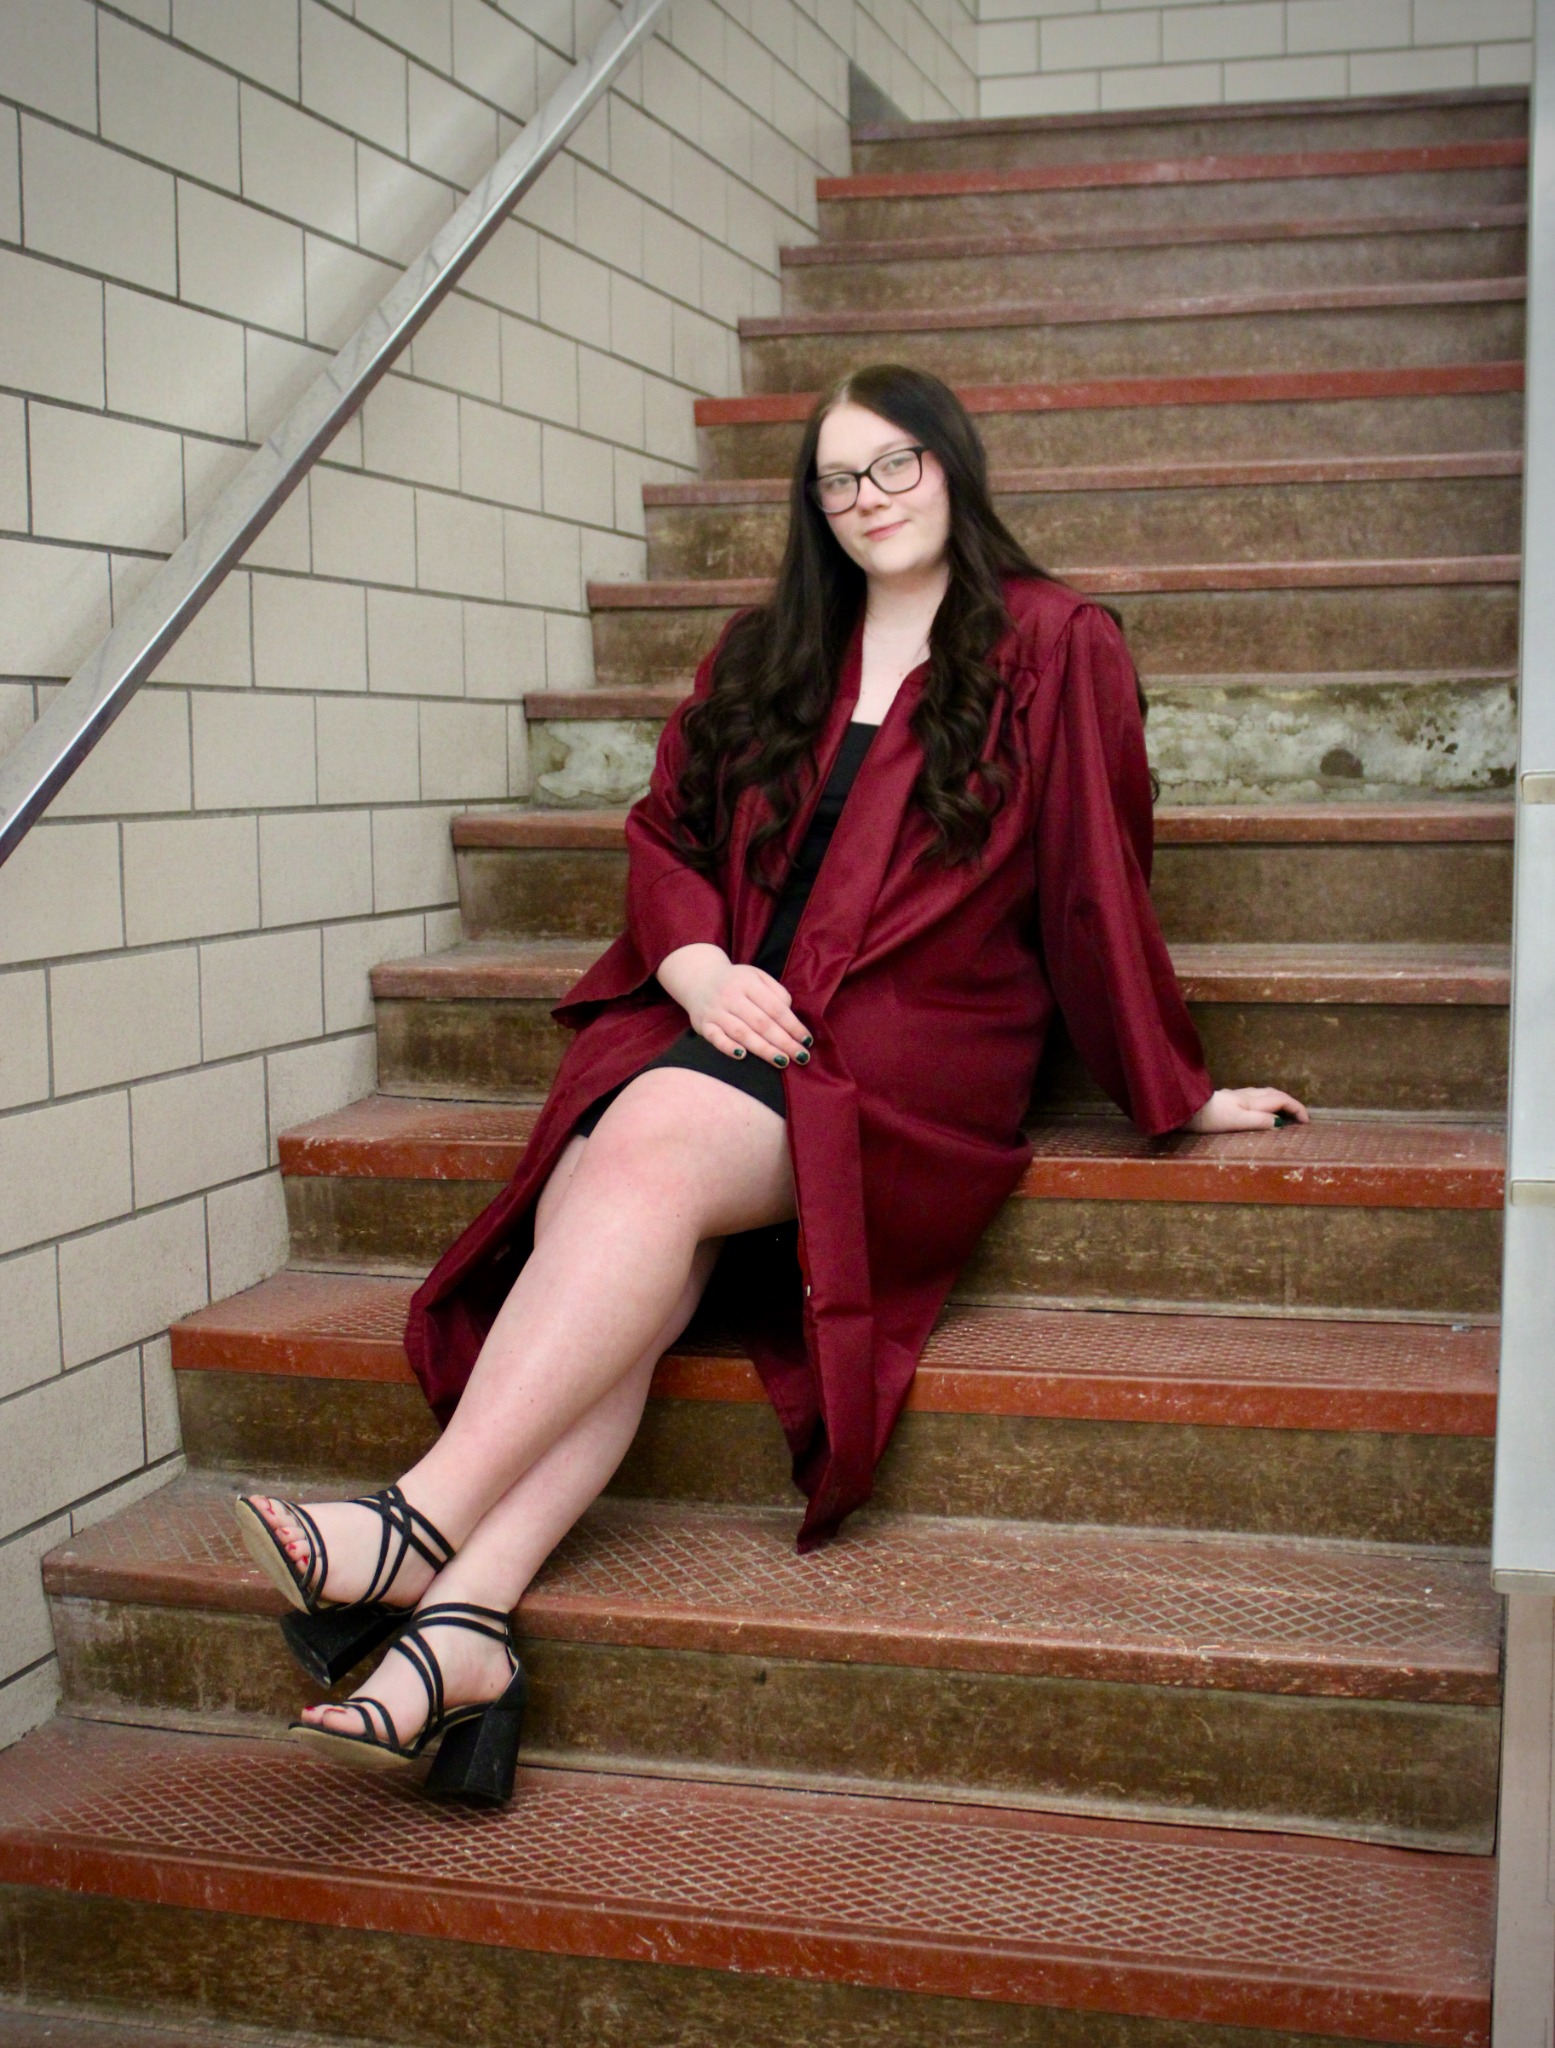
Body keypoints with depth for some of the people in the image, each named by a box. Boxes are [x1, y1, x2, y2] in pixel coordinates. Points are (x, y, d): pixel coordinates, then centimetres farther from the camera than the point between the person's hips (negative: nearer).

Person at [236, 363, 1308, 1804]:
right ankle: (466, 1620, -39)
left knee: (654, 1148, -33)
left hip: (910, 1047, -4)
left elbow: (1093, 885, 6)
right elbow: (665, 831, 21)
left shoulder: (1049, 646, 8)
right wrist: (697, 964, 1)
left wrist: (1172, 1092, 8)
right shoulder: (764, 656, 24)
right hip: (718, 1014, 4)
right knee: (591, 1204, -27)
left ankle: (426, 1519, -37)